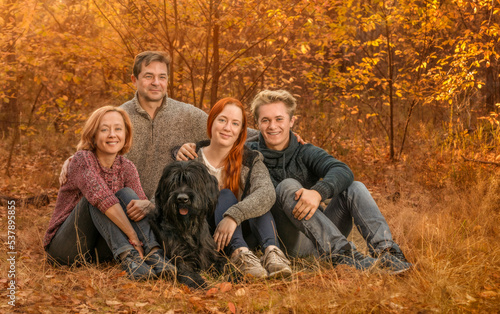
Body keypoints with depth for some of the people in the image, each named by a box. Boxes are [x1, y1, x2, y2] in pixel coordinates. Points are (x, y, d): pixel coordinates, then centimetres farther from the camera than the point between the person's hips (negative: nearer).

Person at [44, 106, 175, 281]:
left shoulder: (126, 168, 3)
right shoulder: (82, 159, -15)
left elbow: (140, 201, -8)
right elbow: (102, 197, -30)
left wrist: (145, 204, -33)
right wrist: (133, 237, -36)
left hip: (98, 251, 4)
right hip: (66, 250, -4)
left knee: (127, 194, -18)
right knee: (96, 197, -27)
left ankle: (153, 254, -36)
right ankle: (126, 256, -42)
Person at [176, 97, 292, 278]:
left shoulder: (251, 161, -1)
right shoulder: (190, 158, 1)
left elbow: (267, 193, -24)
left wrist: (234, 216, -39)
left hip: (240, 234, 1)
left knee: (256, 201, -23)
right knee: (225, 195, -24)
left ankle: (271, 250, -43)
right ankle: (240, 252, -46)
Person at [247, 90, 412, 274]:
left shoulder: (305, 153, 6)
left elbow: (342, 171, -13)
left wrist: (318, 192, -33)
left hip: (321, 237, 3)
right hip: (288, 242, -3)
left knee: (354, 188, -13)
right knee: (288, 186, -26)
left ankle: (386, 251, -32)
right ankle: (342, 253, -39)